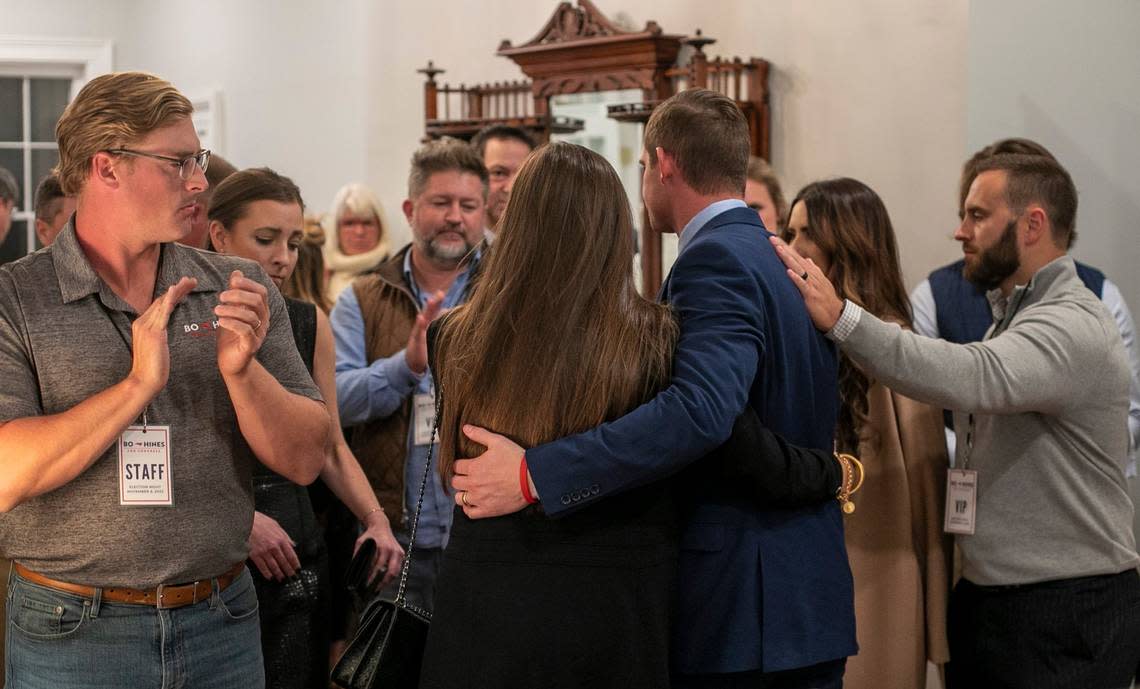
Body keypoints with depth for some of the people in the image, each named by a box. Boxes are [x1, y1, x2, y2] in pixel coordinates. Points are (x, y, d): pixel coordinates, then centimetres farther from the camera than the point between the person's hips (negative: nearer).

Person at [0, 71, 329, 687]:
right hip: (72, 634, -3)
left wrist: (241, 371, -17)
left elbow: (304, 461, -1)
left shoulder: (240, 292, 3)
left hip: (222, 625, 3)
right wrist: (137, 386, -21)